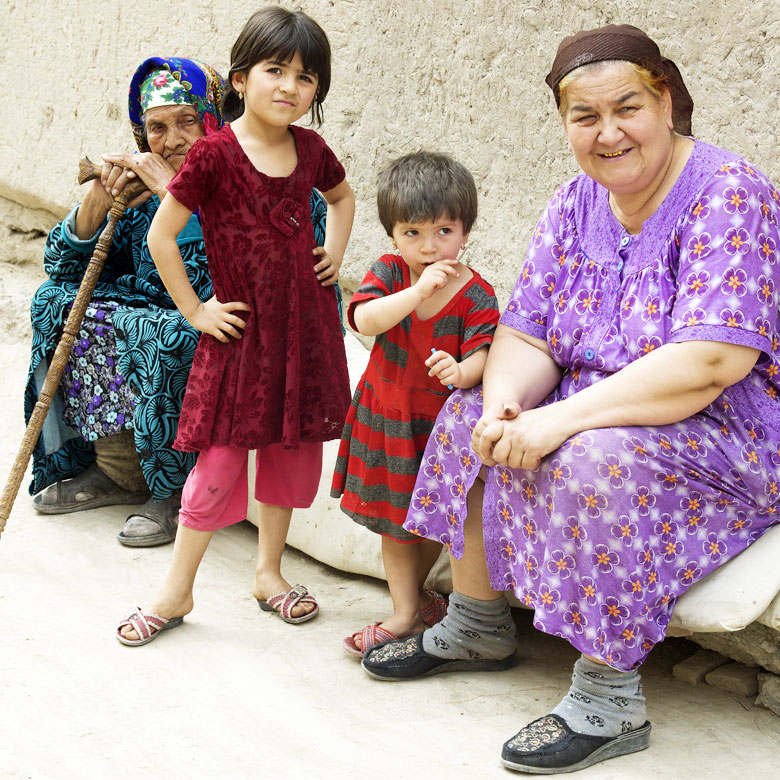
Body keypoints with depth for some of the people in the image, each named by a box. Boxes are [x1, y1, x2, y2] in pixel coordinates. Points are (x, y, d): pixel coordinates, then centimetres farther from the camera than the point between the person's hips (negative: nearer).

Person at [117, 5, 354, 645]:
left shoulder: (309, 149, 2)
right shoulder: (215, 154, -14)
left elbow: (342, 195, 25)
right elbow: (161, 236, -11)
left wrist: (335, 254, 11)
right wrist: (194, 310, -8)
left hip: (305, 322, 5)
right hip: (240, 328, -5)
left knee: (293, 448, 12)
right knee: (222, 456, -2)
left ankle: (269, 572, 30)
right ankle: (177, 591, 12)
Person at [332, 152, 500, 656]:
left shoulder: (476, 295, -14)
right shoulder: (390, 273, -9)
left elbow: (481, 353, -23)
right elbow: (364, 320, -26)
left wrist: (461, 372, -46)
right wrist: (419, 290, -38)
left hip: (440, 420, -2)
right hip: (385, 415, 2)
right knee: (394, 517, 10)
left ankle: (413, 590, 37)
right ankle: (405, 613, 23)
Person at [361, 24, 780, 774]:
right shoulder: (578, 204, 3)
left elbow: (711, 362, -30)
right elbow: (525, 333, 1)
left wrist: (562, 418, -31)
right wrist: (505, 399, -23)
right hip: (600, 411, 8)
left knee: (600, 459, -33)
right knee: (471, 419, -1)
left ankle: (608, 701, -19)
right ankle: (477, 625, 14)